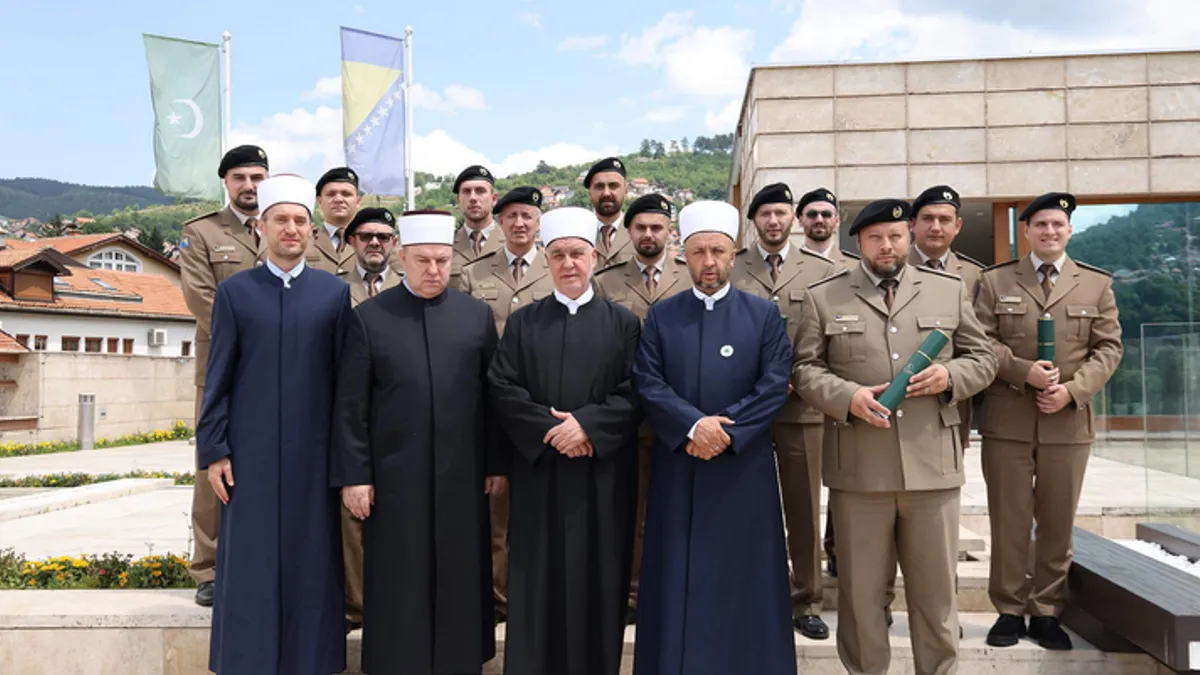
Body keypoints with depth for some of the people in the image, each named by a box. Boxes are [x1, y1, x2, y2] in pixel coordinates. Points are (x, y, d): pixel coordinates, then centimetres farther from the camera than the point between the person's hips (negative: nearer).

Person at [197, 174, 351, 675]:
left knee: (310, 564, 7)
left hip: (314, 452, 1)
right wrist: (213, 449, -2)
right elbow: (218, 378, 3)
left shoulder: (335, 292, 4)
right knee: (251, 564, 5)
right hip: (251, 451, 0)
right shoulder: (234, 291, 4)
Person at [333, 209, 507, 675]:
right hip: (394, 477, -1)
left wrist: (497, 463, 2)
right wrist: (353, 475, -5)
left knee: (460, 584, 10)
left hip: (463, 476, 2)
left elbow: (493, 396, 6)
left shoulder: (478, 315, 5)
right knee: (399, 589, 7)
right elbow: (350, 406, -1)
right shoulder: (369, 318, 0)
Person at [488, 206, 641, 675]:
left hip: (603, 473, 0)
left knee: (597, 577, 5)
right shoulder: (522, 322, 7)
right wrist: (549, 430, -14)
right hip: (538, 471, 1)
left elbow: (634, 393, -3)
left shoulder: (623, 323, 5)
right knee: (539, 578, 4)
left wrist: (587, 423, -17)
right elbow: (502, 389, -2)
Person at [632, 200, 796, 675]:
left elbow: (776, 385, -6)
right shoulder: (661, 316, 6)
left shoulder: (764, 315, 3)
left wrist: (725, 430, -16)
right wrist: (693, 426, -18)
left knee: (744, 580, 6)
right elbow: (647, 385, -4)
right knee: (679, 581, 7)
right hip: (678, 468, 1)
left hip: (744, 468, -1)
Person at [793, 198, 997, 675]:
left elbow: (982, 359, 12)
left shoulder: (949, 291, 11)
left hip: (932, 463, 2)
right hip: (858, 466, -1)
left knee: (936, 588, 11)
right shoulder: (823, 297, 6)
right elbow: (805, 368, 2)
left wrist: (950, 375, -9)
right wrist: (848, 396, -15)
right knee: (861, 588, 9)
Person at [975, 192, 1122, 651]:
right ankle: (1010, 609, 16)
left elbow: (1108, 348, 4)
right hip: (1007, 421, -1)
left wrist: (1073, 390, -11)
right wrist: (1024, 371, -16)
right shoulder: (994, 281, 5)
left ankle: (1046, 611, 21)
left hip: (1068, 422, 2)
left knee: (1058, 522, 8)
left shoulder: (1097, 283, 9)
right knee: (1009, 521, 4)